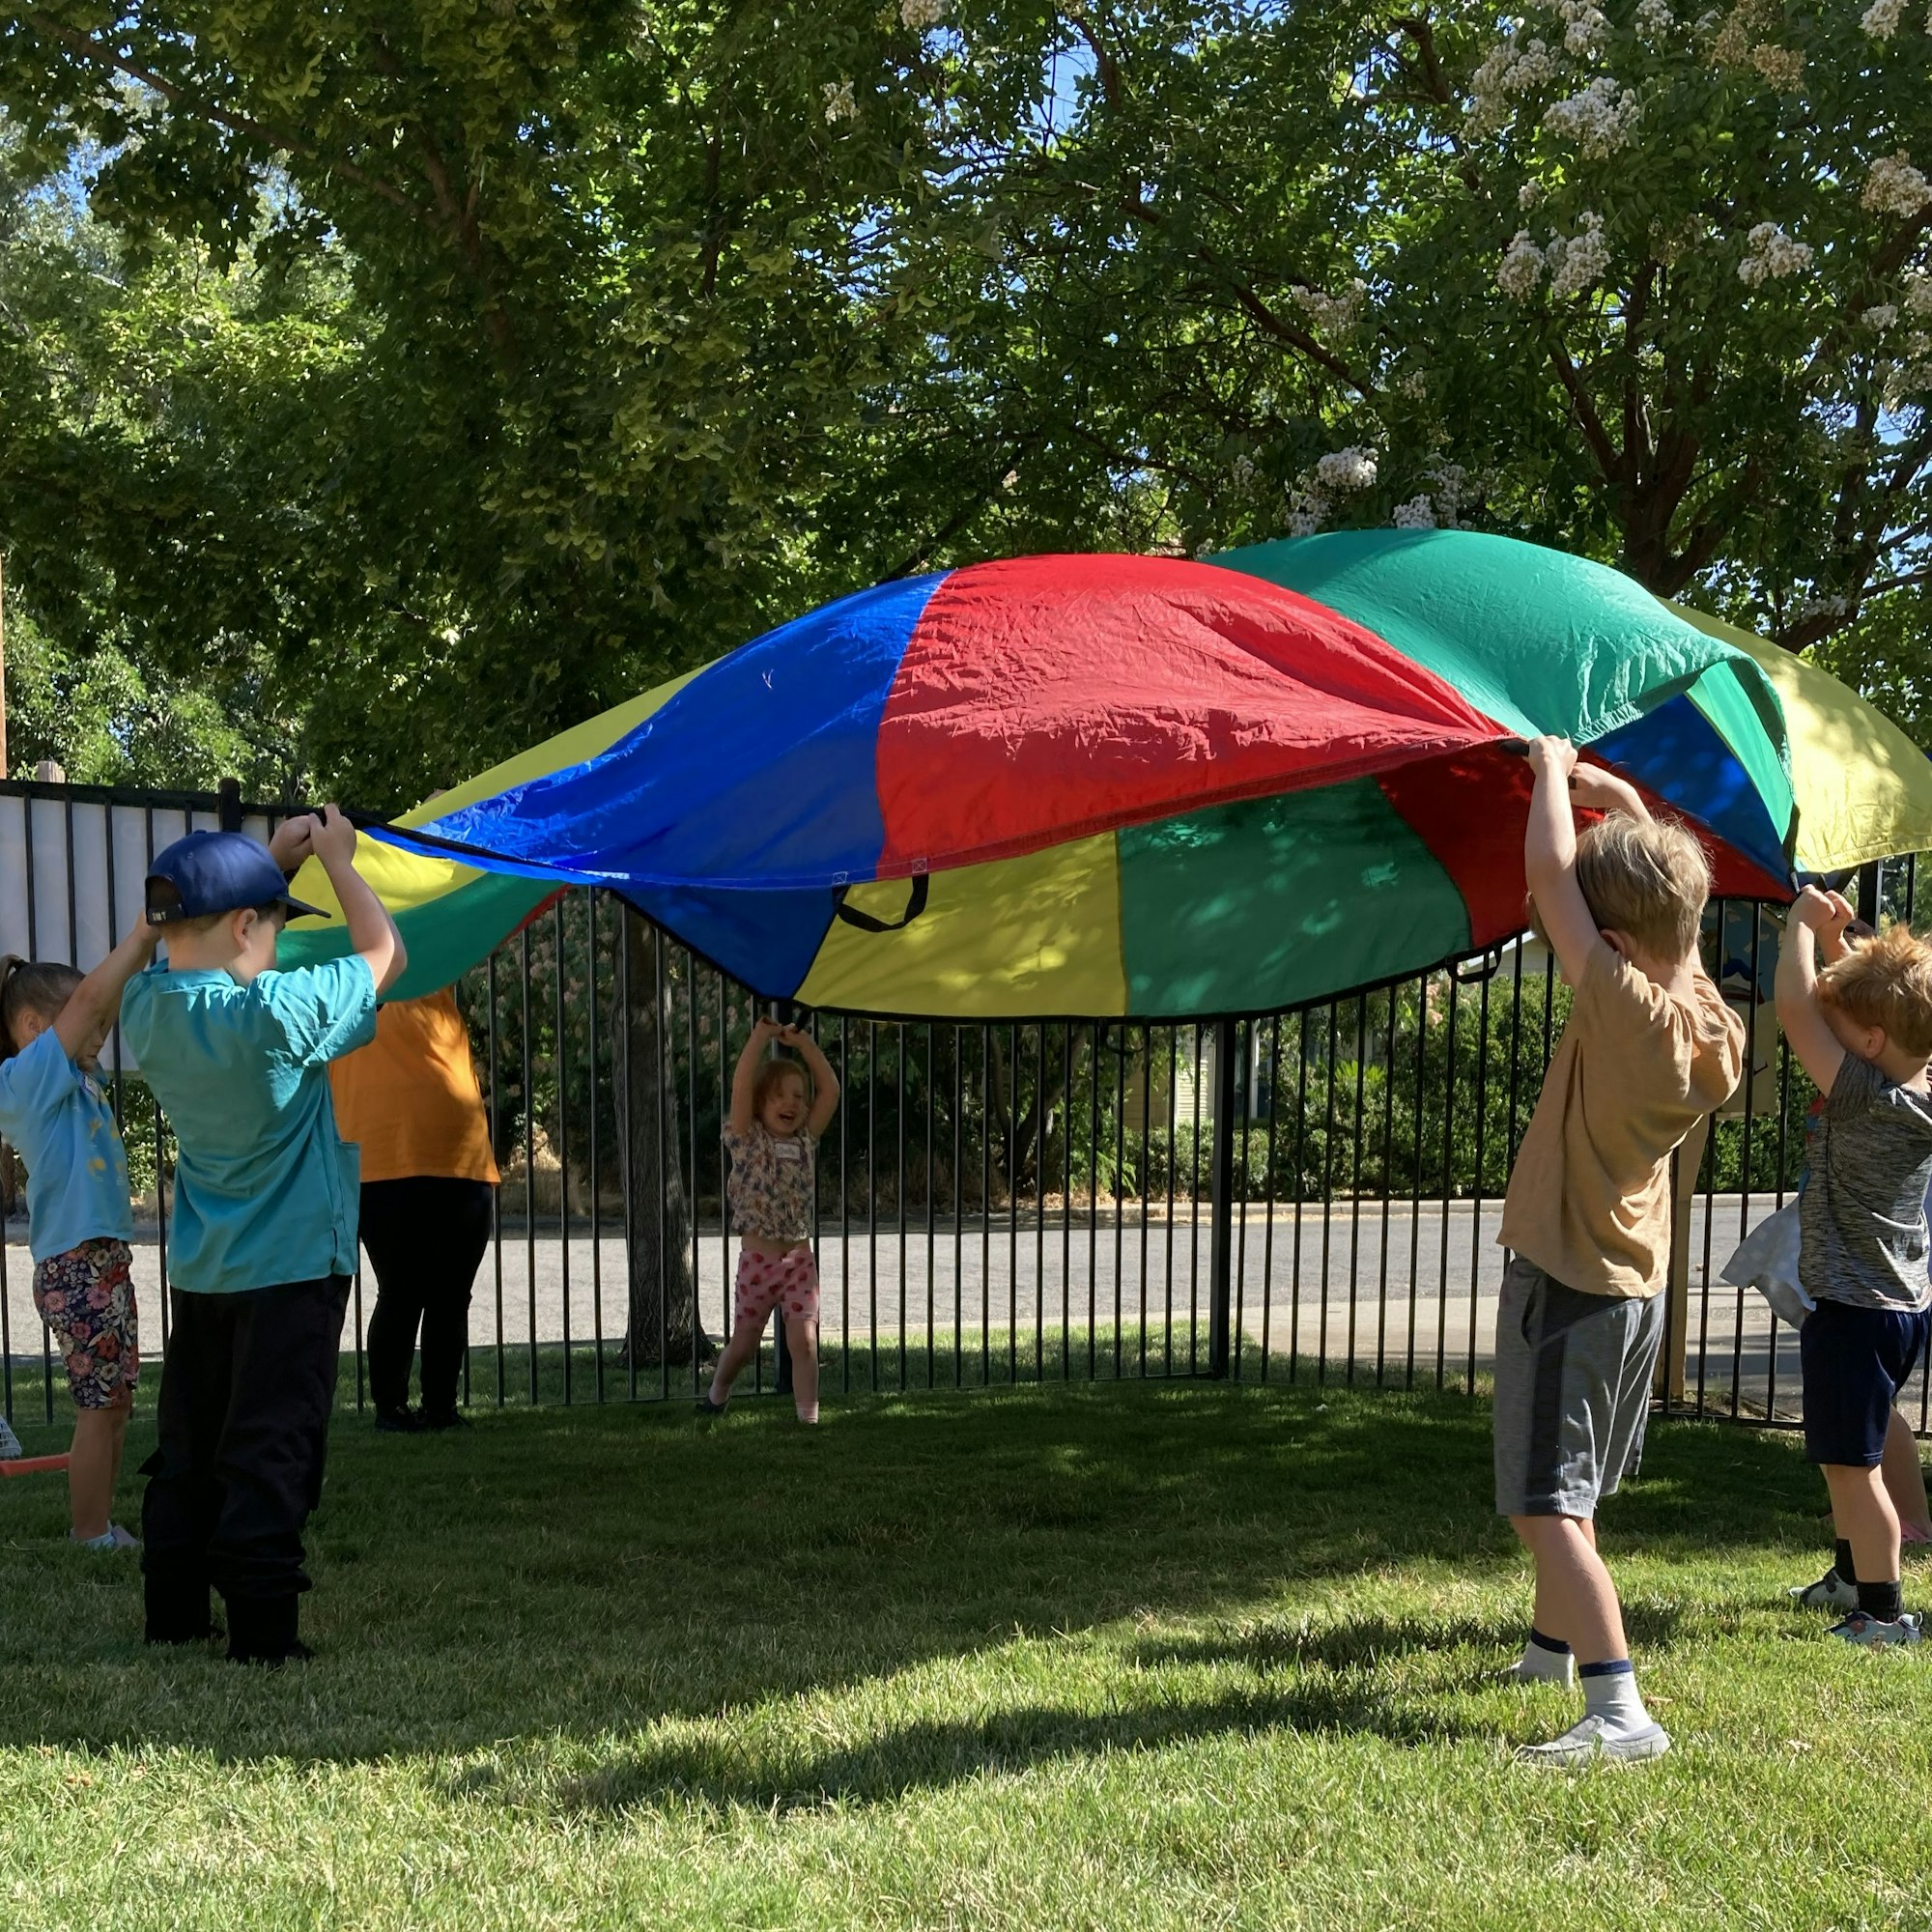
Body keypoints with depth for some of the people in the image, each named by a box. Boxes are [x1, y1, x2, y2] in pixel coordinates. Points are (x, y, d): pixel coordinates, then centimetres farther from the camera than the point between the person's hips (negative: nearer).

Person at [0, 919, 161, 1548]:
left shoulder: (69, 1080, 14)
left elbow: (110, 1004, 14)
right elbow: (91, 1000, -20)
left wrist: (146, 945, 2)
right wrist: (142, 934, -18)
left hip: (101, 1261, 9)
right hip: (76, 1267, -9)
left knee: (113, 1403, 13)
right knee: (100, 1406, -4)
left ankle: (99, 1528, 20)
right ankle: (91, 1537, 3)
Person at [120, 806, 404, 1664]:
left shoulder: (147, 1008, -4)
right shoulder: (275, 1014, -23)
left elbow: (195, 944, 18)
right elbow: (384, 953, -9)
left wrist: (271, 859, 14)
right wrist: (339, 863, 3)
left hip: (199, 1272, 7)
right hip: (291, 1270, -7)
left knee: (187, 1450, 15)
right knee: (268, 1455, -3)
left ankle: (174, 1615, 23)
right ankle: (261, 1627, -1)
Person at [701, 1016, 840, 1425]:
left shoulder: (805, 1140, 5)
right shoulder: (747, 1139, -4)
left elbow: (831, 1090, 1)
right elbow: (741, 1085, -17)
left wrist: (803, 1043, -2)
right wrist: (761, 1036, -16)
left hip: (800, 1259, 2)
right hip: (758, 1259, -2)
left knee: (804, 1341, -8)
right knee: (743, 1344, 11)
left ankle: (809, 1418, -4)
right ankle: (717, 1395, 38)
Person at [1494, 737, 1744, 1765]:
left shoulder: (1627, 1006, -24)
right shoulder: (1710, 1017, -1)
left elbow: (1549, 868, -22)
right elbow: (1666, 884, 15)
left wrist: (1554, 771, -6)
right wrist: (1620, 799, 12)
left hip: (1565, 1288, -9)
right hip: (1635, 1285, 9)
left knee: (1546, 1503, -11)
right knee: (1565, 1494, 25)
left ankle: (1620, 1711, -17)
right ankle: (1552, 1646, 43)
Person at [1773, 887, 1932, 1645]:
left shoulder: (1868, 1100, -23)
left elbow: (1796, 1012, -26)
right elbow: (1845, 1006, 18)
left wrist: (1802, 927, -14)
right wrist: (1838, 945, 9)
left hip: (1855, 1312, -10)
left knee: (1851, 1463, -1)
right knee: (1845, 1455, 23)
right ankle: (1851, 1576, 37)